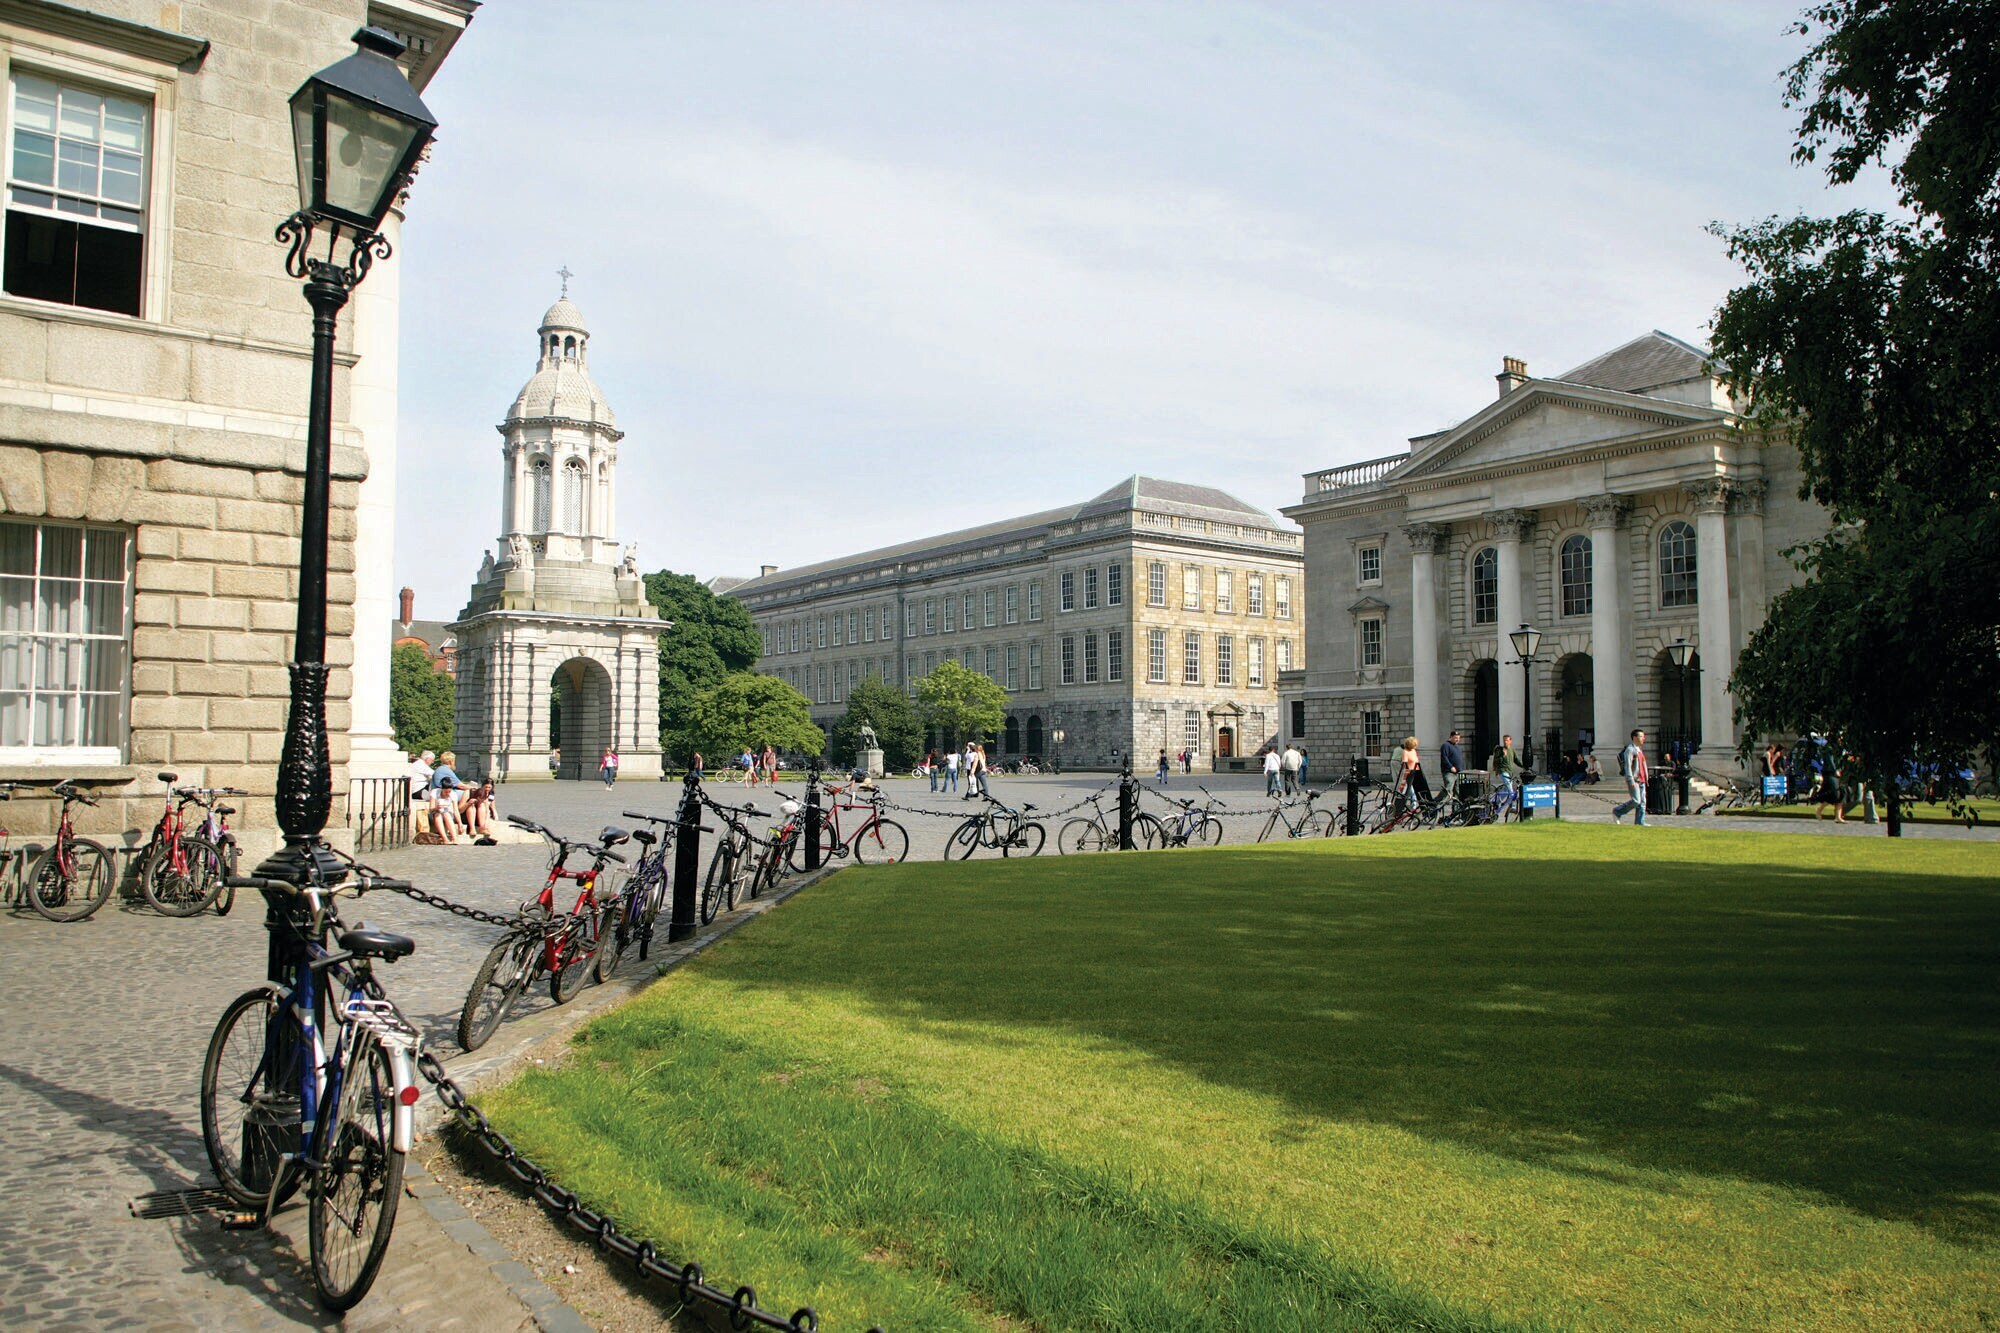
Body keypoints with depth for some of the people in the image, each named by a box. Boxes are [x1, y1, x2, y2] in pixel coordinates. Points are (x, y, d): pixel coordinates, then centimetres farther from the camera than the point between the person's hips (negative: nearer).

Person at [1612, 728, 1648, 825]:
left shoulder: (1639, 750, 19)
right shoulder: (1630, 749, -10)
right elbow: (1628, 766, -17)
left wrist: (1645, 779, 23)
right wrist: (1631, 781, -24)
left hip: (1641, 780, 9)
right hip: (1633, 780, -9)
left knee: (1642, 802, 4)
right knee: (1636, 801, -15)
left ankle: (1640, 822, 5)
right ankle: (1616, 811, 0)